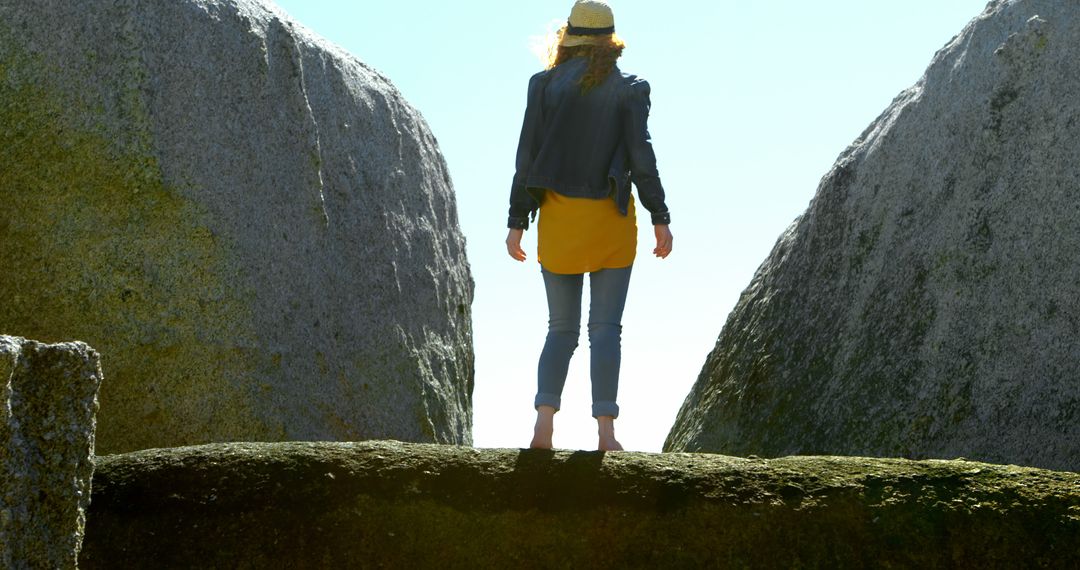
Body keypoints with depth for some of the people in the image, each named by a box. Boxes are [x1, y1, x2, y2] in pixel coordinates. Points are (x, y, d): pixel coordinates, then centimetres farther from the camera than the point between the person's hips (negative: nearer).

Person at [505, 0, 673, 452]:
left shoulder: (545, 84, 1)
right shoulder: (628, 89, -2)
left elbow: (527, 156, 0)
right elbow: (640, 155, -7)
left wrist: (517, 222, 4)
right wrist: (660, 218, -2)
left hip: (558, 217, 2)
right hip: (610, 219, -1)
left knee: (561, 329, 11)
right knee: (606, 328, 2)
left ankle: (544, 421, -4)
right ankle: (605, 431, -5)